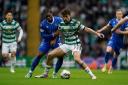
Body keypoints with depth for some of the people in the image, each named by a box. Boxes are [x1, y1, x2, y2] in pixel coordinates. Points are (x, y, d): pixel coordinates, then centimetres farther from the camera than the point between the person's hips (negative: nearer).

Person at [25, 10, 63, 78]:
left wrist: (54, 39, -14)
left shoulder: (58, 20, -16)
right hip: (46, 41, -1)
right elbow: (43, 35, -15)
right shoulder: (43, 23, -17)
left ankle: (55, 74, 2)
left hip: (56, 41, 1)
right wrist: (53, 35, -27)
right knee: (39, 55, -10)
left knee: (61, 57, -13)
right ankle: (30, 72, 1)